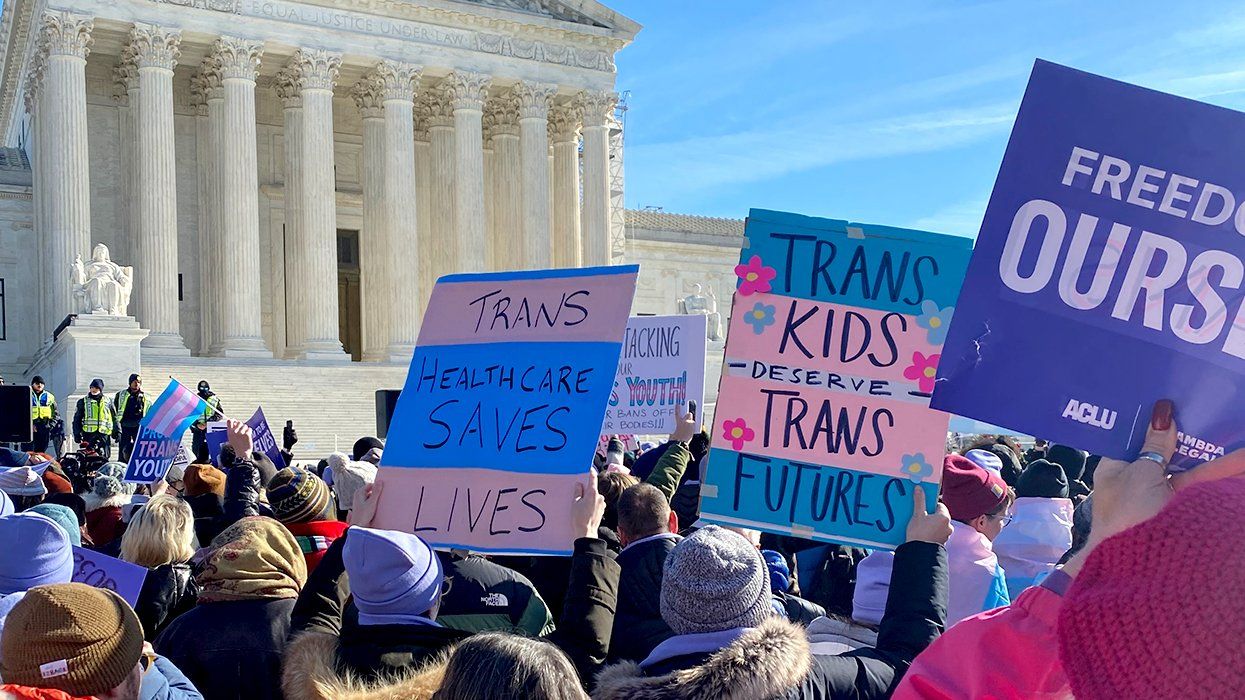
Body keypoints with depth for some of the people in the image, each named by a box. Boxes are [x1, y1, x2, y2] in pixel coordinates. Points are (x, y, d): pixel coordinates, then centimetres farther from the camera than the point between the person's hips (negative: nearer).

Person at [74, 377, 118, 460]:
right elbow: (77, 419, 12)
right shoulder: (83, 401, 12)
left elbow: (114, 418, 20)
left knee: (104, 458, -3)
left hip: (104, 434, 1)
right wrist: (77, 433, 3)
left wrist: (116, 432, 13)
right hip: (89, 434, -1)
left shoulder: (108, 401, 16)